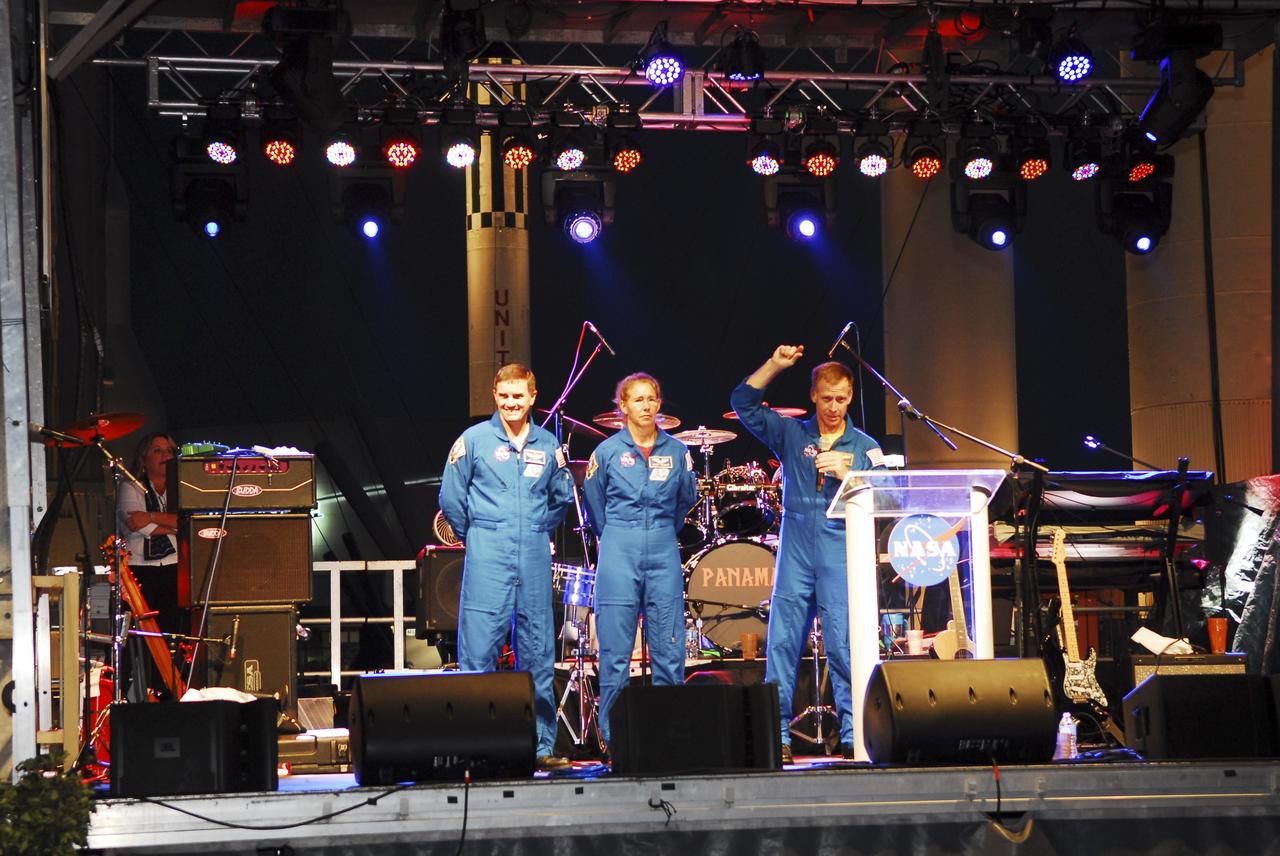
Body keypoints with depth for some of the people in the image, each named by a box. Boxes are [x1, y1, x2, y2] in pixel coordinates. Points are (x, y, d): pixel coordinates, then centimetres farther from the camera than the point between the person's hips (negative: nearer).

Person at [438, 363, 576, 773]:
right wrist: (475, 538, 8)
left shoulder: (547, 445, 9)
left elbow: (563, 497, 22)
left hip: (535, 559, 3)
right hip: (488, 560, -3)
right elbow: (451, 498, 4)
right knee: (478, 652, -7)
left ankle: (542, 746, 11)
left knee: (538, 657, 6)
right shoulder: (474, 440, 0)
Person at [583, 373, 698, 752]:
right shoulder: (607, 451, 1)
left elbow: (687, 499, 22)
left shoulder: (676, 451, 7)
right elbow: (594, 505, 13)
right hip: (619, 557, -2)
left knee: (670, 648, 1)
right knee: (615, 652, -2)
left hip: (664, 555, 2)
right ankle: (613, 735, 3)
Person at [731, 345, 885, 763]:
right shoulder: (791, 434, 11)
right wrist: (775, 365, -3)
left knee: (844, 643, -6)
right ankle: (776, 735, 2)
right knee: (782, 642, -1)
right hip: (795, 554, 1)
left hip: (843, 557, -1)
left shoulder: (864, 447, 10)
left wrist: (846, 473, -12)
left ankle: (853, 735, -1)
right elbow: (744, 403, 6)